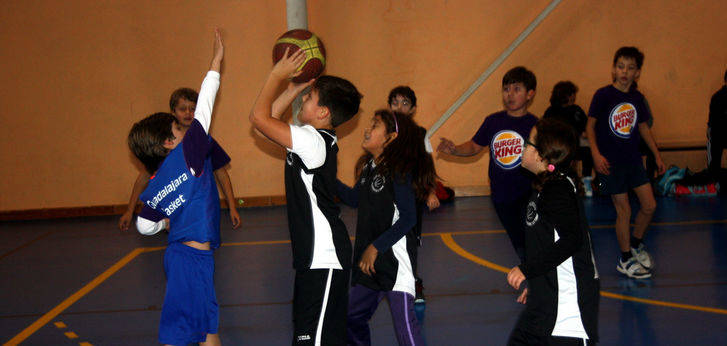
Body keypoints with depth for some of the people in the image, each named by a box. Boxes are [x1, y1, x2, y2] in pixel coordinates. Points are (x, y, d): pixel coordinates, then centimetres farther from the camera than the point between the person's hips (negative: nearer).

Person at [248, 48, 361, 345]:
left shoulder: (312, 140, -18)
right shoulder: (317, 138, 11)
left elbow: (259, 117, -19)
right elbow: (270, 118, 21)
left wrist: (278, 75, -7)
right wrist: (294, 87, 13)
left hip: (324, 257, -10)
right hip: (314, 254, 10)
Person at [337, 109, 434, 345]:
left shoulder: (398, 170, -15)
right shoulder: (369, 167, 9)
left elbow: (408, 218, -17)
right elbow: (355, 199, 25)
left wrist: (375, 247, -17)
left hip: (395, 259, -9)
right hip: (369, 261, 9)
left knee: (404, 322, -13)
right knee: (353, 316, 16)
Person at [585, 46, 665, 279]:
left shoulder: (637, 98, 5)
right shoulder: (604, 95, -10)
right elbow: (590, 125, -7)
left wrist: (657, 155, 18)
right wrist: (596, 154, -17)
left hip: (633, 160, 5)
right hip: (611, 163, -5)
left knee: (649, 206, 5)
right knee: (624, 210, -1)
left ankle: (636, 244, 31)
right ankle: (625, 259, 14)